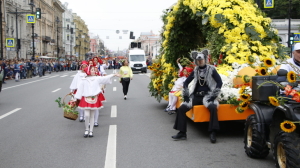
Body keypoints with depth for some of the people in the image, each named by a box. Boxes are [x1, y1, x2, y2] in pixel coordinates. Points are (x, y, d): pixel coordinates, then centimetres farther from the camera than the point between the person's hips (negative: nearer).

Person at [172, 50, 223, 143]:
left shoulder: (211, 69, 1)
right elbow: (186, 82, 19)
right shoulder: (195, 71, 13)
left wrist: (213, 95, -12)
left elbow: (219, 82, -4)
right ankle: (182, 133, -8)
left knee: (213, 107, -35)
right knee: (181, 108, -15)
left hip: (207, 96, -4)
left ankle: (212, 133, -28)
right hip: (196, 96, 4)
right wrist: (185, 95, 7)